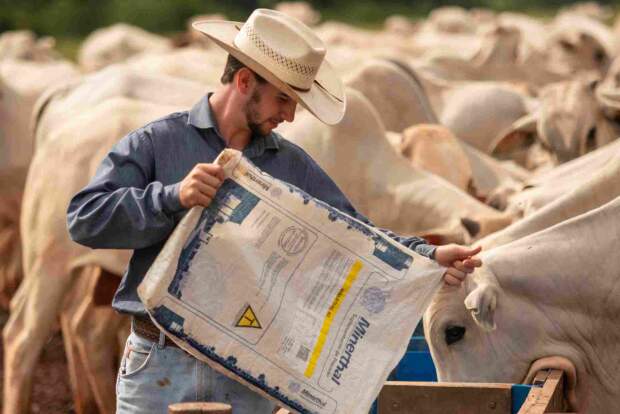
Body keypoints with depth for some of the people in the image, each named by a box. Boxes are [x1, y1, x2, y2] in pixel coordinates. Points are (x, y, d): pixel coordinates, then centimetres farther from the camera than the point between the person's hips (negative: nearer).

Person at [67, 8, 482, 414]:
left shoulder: (292, 165, 11)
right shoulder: (155, 144, 0)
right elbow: (85, 218, -9)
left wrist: (428, 257, -6)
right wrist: (173, 197, -21)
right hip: (160, 369, -3)